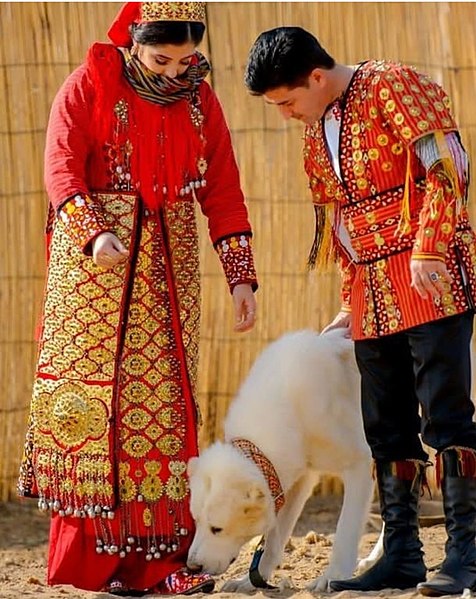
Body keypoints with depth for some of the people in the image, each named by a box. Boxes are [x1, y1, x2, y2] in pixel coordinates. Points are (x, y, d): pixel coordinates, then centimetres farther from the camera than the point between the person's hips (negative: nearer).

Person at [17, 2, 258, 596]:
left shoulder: (199, 98, 9)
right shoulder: (90, 84, -3)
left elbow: (222, 190, 9)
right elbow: (61, 169, -10)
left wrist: (240, 276, 2)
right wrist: (95, 234, -27)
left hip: (168, 260, 3)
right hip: (92, 258, -3)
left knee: (163, 398, 0)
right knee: (90, 390, -5)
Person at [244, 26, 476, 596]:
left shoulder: (393, 87, -7)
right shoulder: (317, 131, 17)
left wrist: (428, 250, -19)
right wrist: (349, 303, 20)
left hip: (430, 277, -8)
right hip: (372, 292, 8)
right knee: (387, 426, 8)